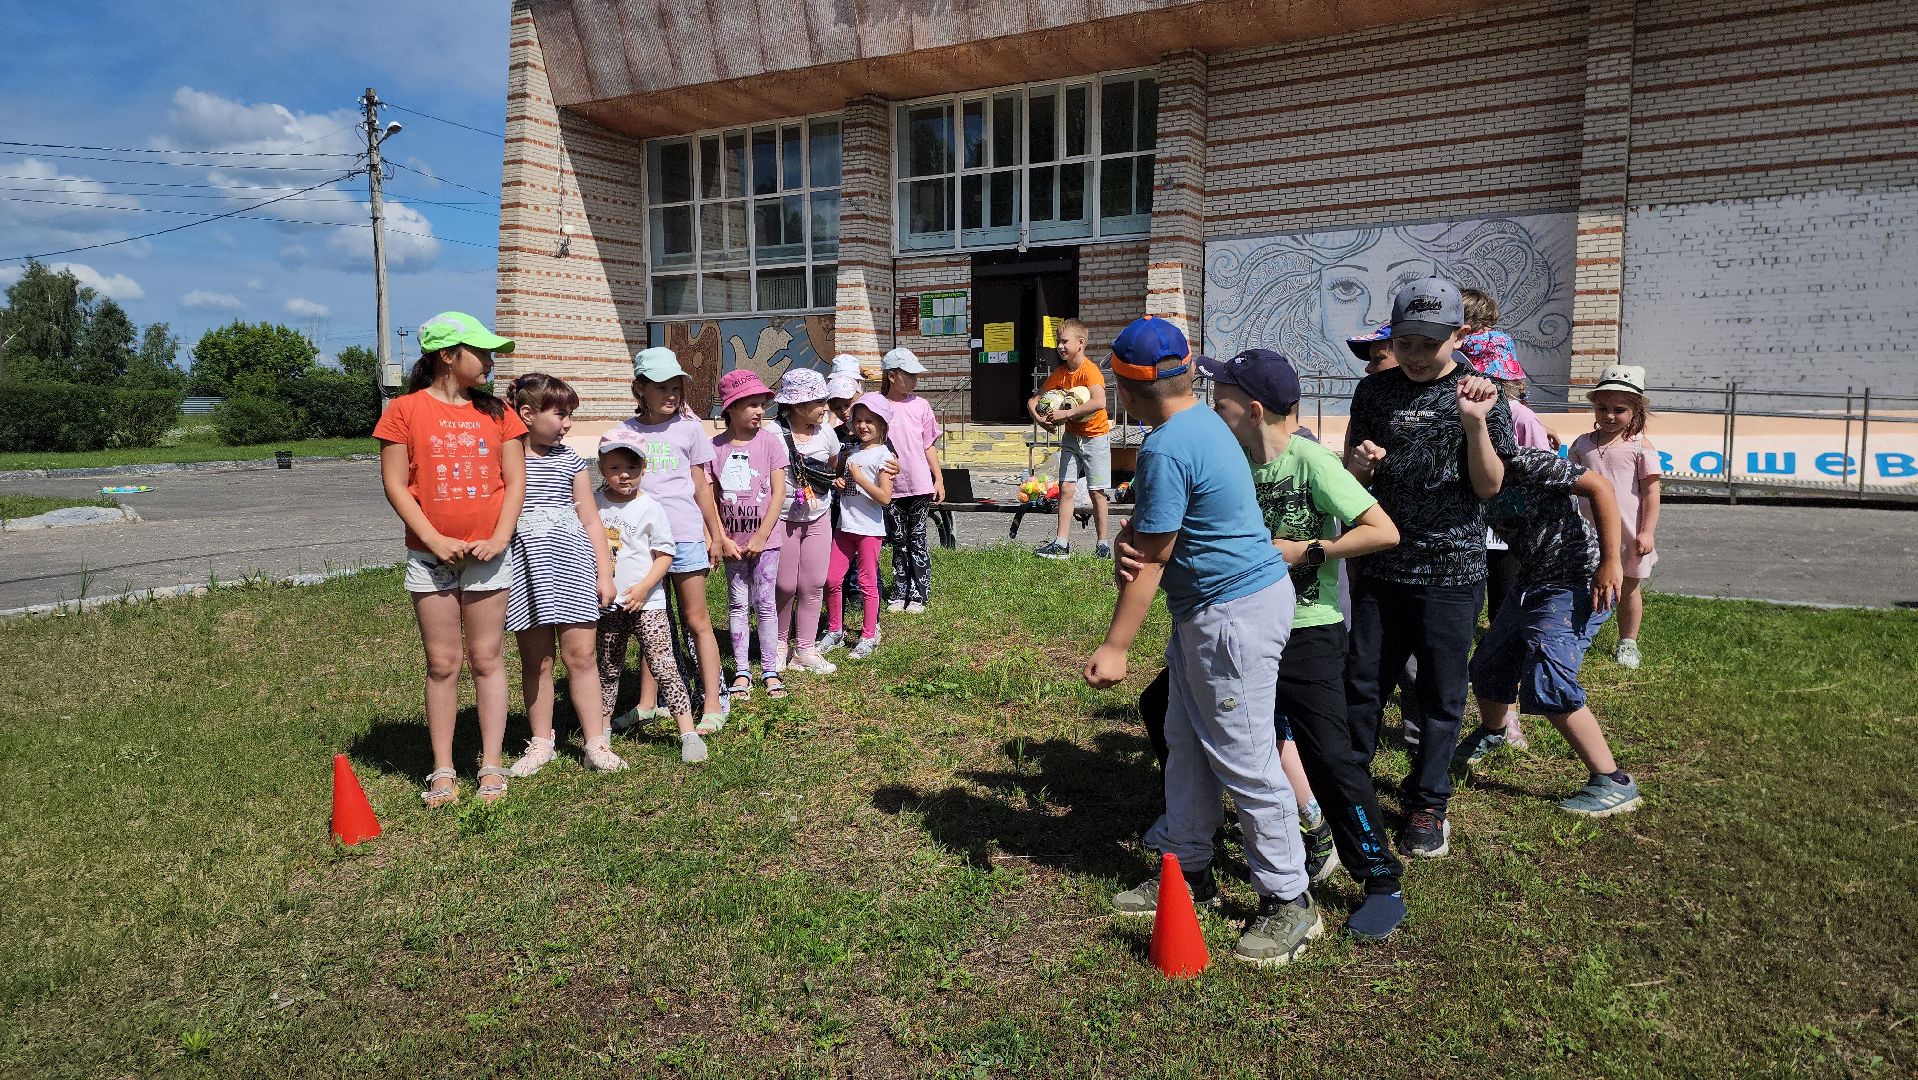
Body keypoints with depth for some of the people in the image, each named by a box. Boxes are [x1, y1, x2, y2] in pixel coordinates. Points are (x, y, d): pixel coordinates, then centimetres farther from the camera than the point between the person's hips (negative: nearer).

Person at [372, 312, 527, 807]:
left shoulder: (496, 411, 7)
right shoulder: (406, 410, -1)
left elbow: (515, 481, 4)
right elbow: (395, 484, -3)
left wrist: (499, 538, -8)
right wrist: (434, 539, -11)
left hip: (488, 555, 2)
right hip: (431, 556, -1)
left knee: (487, 659, 5)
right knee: (442, 663, 5)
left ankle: (491, 766, 12)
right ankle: (442, 770, 14)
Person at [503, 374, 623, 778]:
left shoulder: (569, 460, 8)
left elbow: (591, 521, 10)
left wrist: (605, 573, 7)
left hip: (572, 566, 2)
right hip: (526, 569, -2)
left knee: (581, 655, 1)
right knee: (536, 661, 7)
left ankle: (596, 742, 8)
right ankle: (541, 742, 20)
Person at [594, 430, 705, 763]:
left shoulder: (650, 508, -5)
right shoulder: (595, 504, 5)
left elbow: (664, 554, -5)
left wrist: (643, 588, -15)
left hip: (646, 601, -4)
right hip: (608, 602, 4)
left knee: (663, 666, -10)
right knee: (608, 669, 15)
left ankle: (688, 733, -9)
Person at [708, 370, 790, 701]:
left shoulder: (770, 441, -5)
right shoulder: (714, 447, -3)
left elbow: (778, 494, -7)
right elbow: (710, 499, 0)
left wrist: (760, 538, -11)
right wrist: (722, 540, -7)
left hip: (765, 538, -1)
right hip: (732, 541, 1)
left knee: (764, 604, 4)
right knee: (737, 604, 8)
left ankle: (770, 671, 13)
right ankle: (742, 671, 17)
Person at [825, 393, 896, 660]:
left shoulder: (883, 455, -8)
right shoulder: (849, 452, 11)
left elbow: (885, 498, -15)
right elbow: (841, 478, 24)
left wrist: (859, 477, -16)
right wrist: (838, 482, 2)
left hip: (869, 528, -6)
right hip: (845, 526, 6)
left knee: (867, 583, 2)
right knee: (831, 579, 7)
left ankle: (869, 636, 13)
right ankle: (835, 630, 23)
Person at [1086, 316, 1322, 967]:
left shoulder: (1165, 450, -22)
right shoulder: (1204, 422, 8)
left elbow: (1150, 562, -20)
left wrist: (1115, 647, -15)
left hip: (1235, 613, -11)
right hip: (1205, 609, 11)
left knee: (1244, 759, -2)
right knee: (1187, 742, 18)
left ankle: (1289, 902, 11)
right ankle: (1189, 870, 30)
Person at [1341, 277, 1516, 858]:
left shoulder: (1481, 393, -3)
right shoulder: (1375, 390, 5)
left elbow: (1489, 486, -7)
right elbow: (1350, 474, 9)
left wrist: (1476, 422, -21)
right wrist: (1360, 461, -14)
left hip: (1451, 566, -2)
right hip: (1379, 563, 2)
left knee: (1441, 692, 6)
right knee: (1361, 682, 8)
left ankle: (1426, 802, 22)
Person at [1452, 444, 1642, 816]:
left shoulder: (1526, 462, -18)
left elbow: (1600, 486, -20)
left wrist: (1610, 561, -24)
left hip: (1579, 584, -9)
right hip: (1533, 586, 9)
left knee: (1546, 683, -19)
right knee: (1488, 666, 16)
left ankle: (1614, 783, -8)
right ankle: (1491, 733, 48)